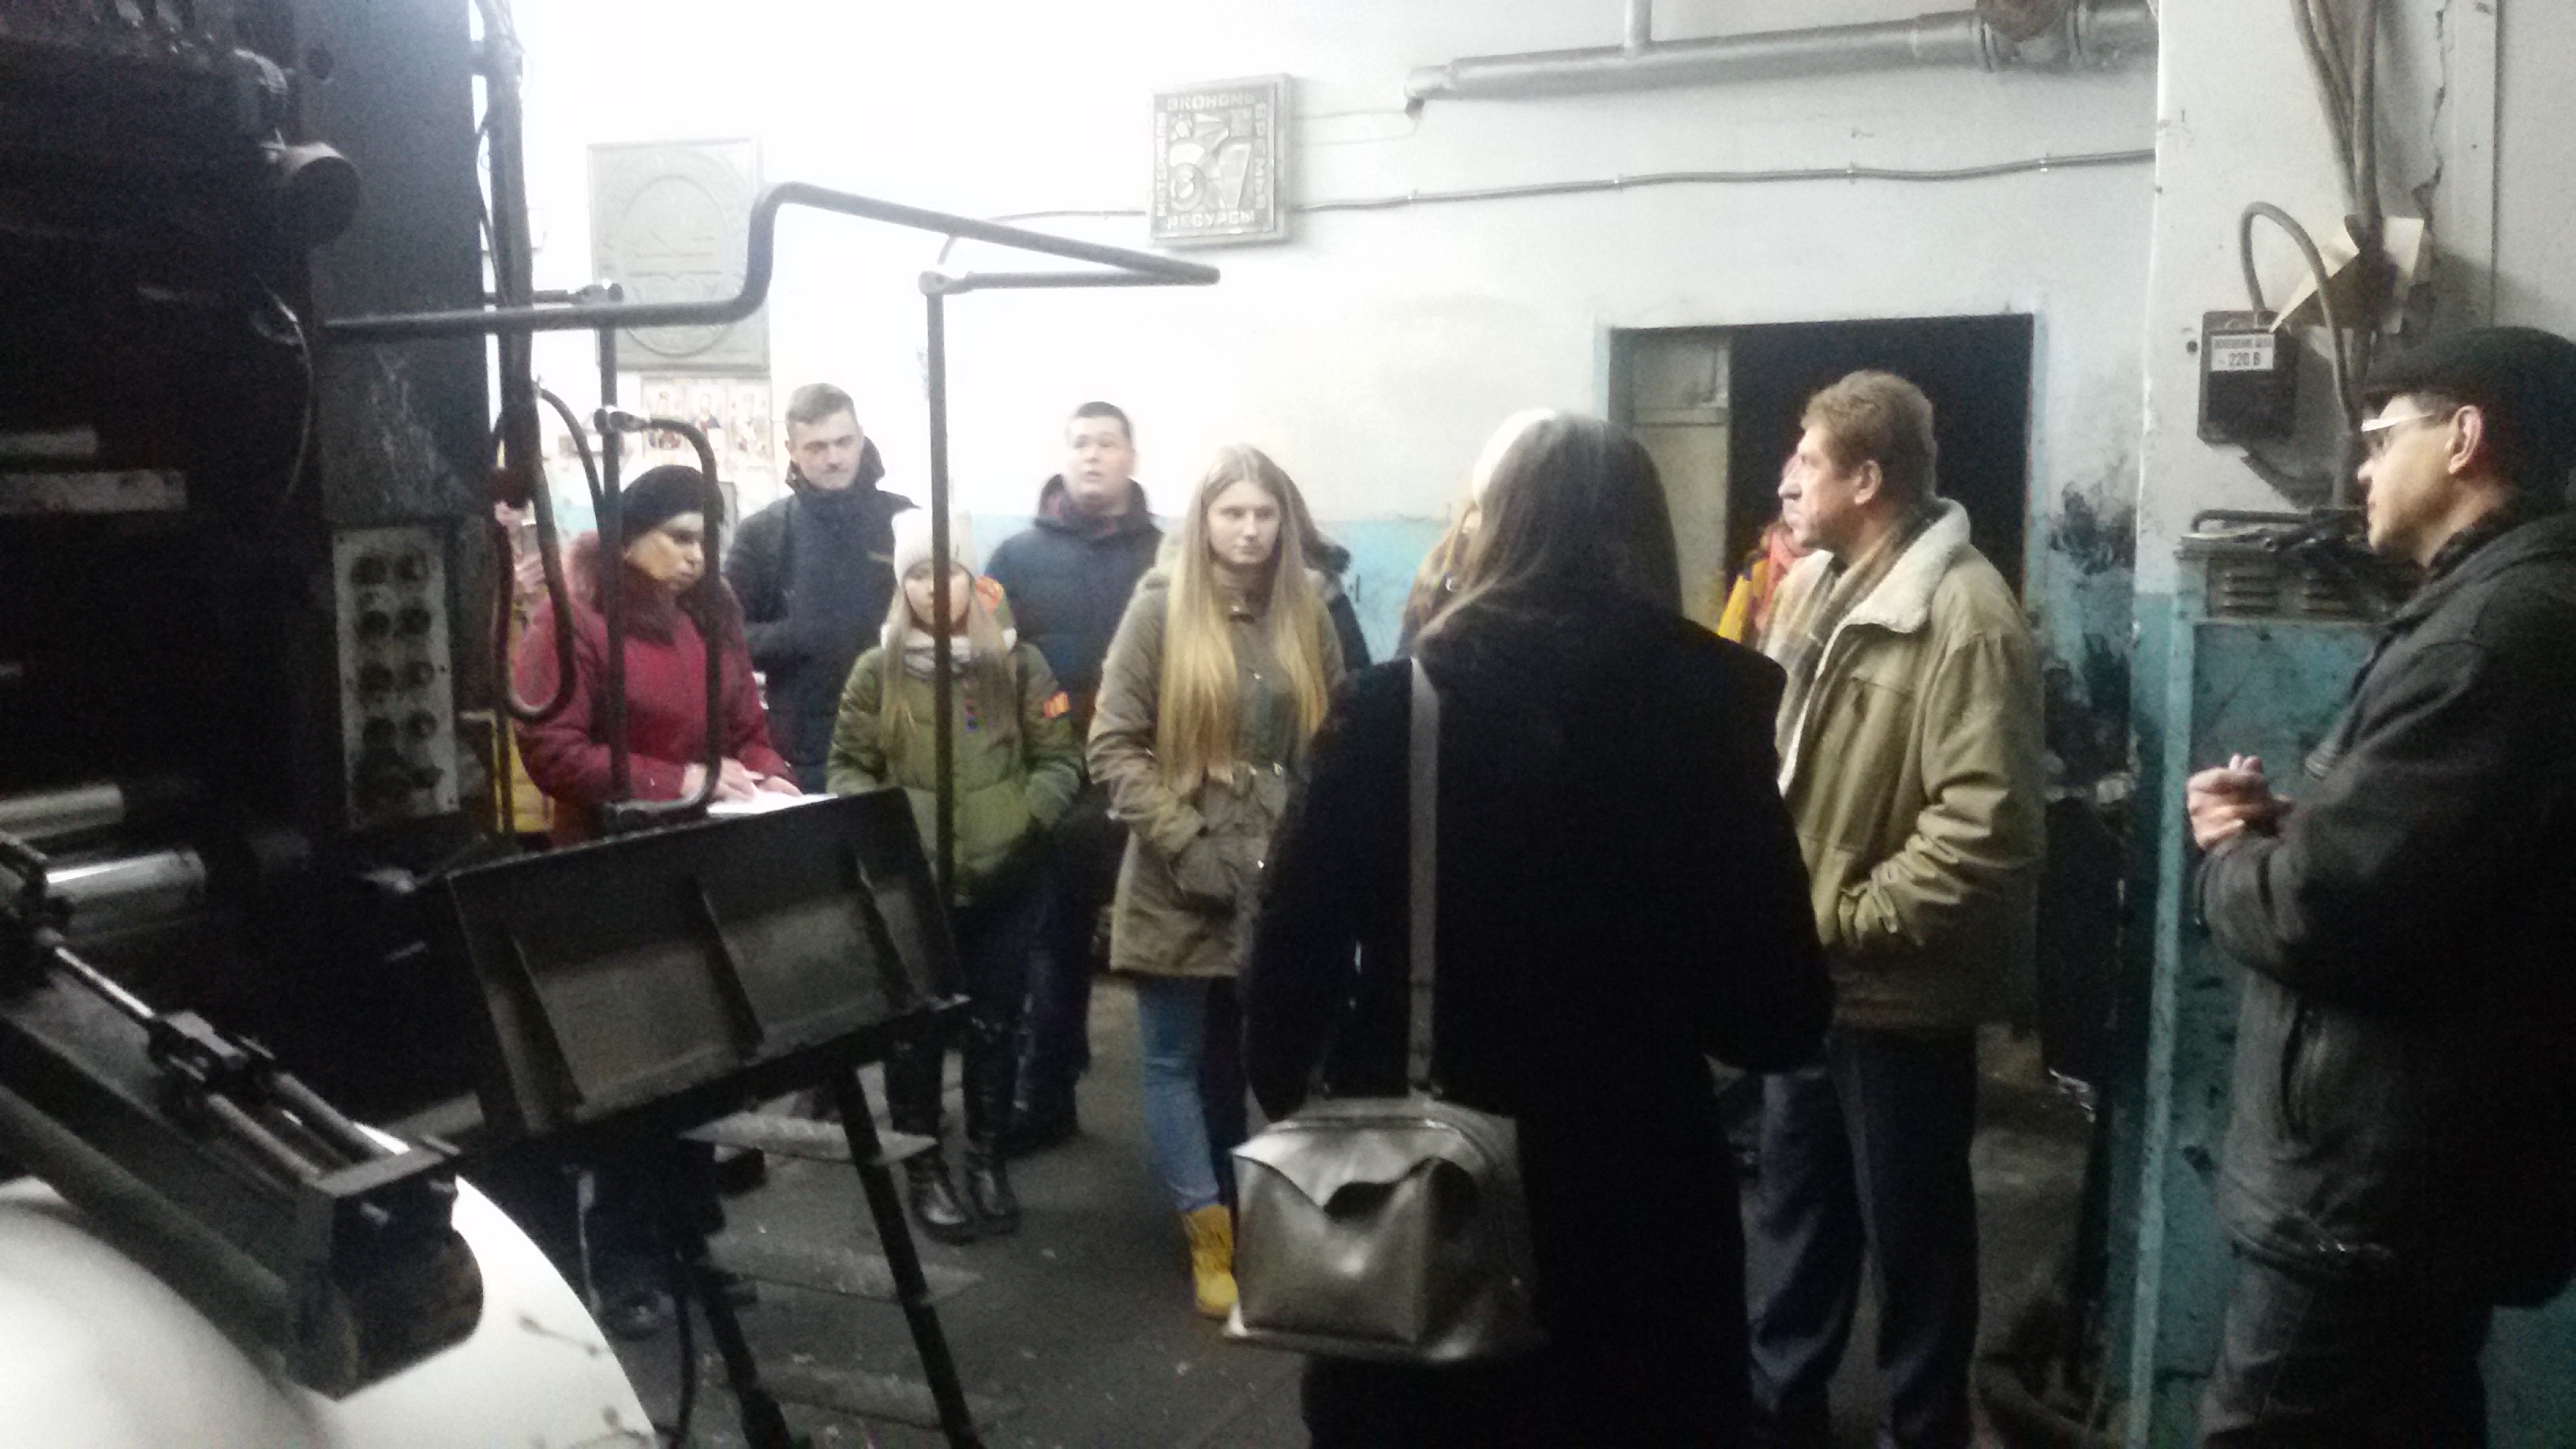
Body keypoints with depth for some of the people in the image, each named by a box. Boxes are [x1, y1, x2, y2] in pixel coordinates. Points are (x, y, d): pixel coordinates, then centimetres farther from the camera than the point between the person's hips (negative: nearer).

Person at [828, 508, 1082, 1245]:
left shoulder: (1017, 663, 1)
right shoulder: (878, 670, 1)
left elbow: (1060, 760, 3)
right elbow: (849, 766, 6)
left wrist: (1023, 824, -11)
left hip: (1006, 882, 1)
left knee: (994, 1024, 12)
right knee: (915, 1028, 8)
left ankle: (987, 1161, 29)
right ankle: (925, 1169, 23)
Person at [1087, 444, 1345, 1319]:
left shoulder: (1307, 615, 6)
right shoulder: (1160, 610, -4)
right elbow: (1113, 746, -8)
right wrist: (1184, 844, -15)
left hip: (1281, 882, 3)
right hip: (1180, 881, -2)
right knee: (1179, 1063, 7)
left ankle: (1244, 1221, 29)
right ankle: (1212, 1236, 19)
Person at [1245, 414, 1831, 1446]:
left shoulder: (1390, 708, -9)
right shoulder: (1707, 714, -9)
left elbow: (1293, 961, -9)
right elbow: (1781, 1020, -5)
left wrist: (1288, 1105, 8)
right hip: (1635, 1206, 0)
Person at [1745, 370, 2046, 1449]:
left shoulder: (1966, 618, -20)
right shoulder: (1811, 589, 6)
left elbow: (1981, 832, -27)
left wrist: (1840, 919, -21)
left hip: (1898, 991, -8)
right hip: (1809, 976, 8)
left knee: (1911, 1234, 10)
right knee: (1792, 1209, 22)